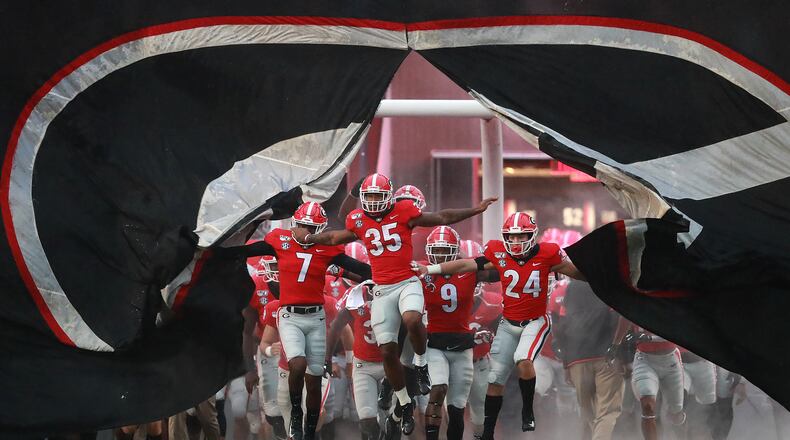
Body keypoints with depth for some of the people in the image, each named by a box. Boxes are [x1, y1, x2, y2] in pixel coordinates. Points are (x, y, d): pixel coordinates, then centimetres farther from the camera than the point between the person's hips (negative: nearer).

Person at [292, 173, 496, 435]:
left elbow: (442, 218, 2)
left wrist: (475, 210, 1)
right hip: (382, 290, 3)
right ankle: (404, 403, 19)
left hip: (407, 283, -3)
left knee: (412, 320, -36)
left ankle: (421, 364, -7)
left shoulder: (404, 212, -5)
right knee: (388, 351, 2)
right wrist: (309, 238, 21)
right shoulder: (358, 221, 5)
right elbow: (336, 238, 25)